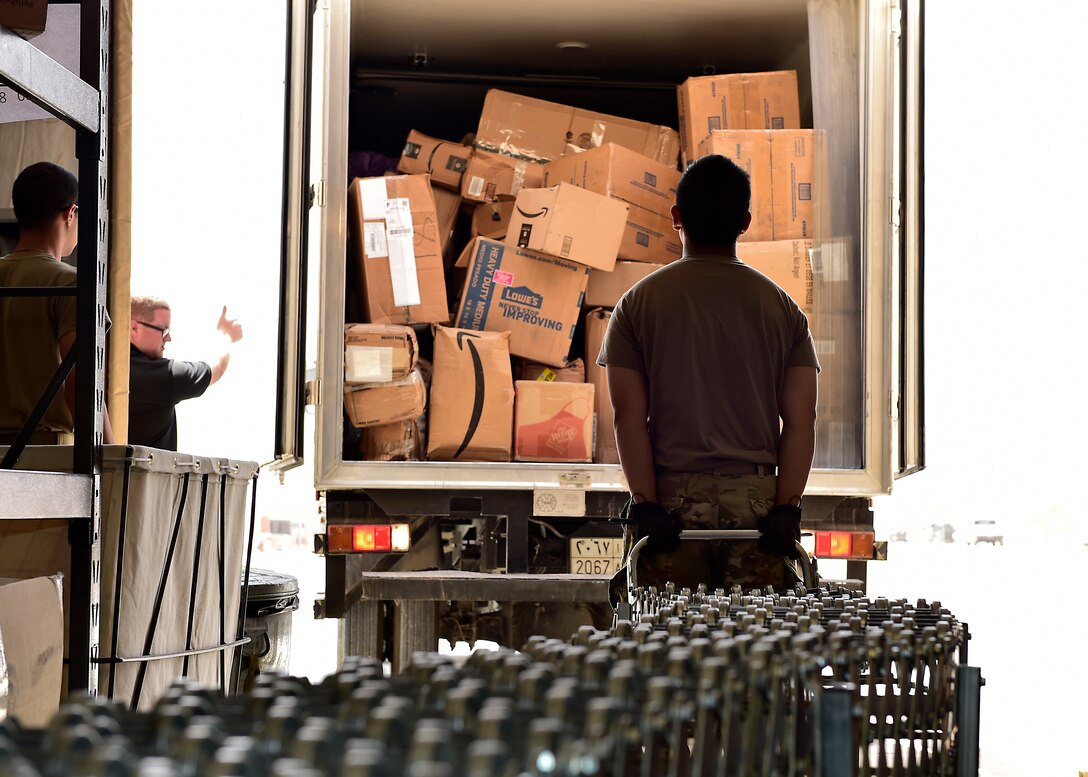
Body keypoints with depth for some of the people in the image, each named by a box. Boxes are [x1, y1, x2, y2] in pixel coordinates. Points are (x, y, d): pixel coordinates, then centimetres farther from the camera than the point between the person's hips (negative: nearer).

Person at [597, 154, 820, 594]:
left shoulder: (640, 302, 5)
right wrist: (786, 508, -1)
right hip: (756, 498, 1)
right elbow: (800, 421, 1)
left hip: (673, 495, -1)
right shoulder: (783, 308, 9)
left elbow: (629, 417, -2)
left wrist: (646, 506, -3)